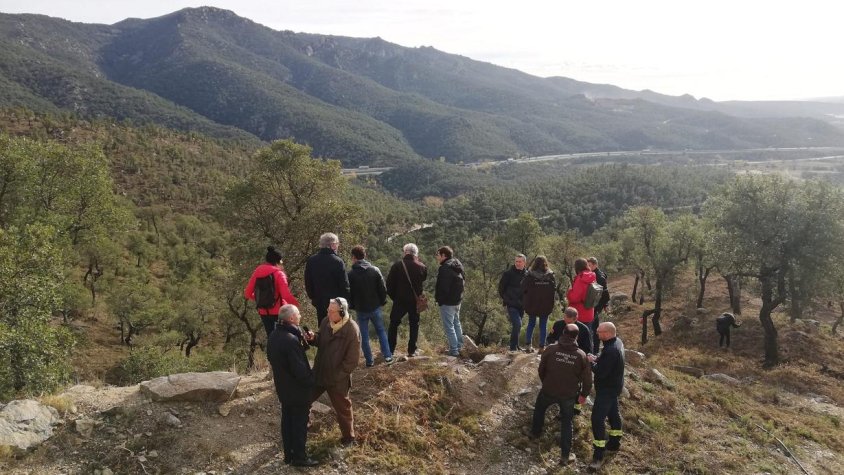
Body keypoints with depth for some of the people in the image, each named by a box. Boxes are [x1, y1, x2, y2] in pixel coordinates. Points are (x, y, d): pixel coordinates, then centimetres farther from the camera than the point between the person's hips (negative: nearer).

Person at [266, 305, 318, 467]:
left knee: (287, 420, 19)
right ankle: (299, 457, 20)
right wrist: (312, 381, -9)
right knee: (299, 423, 7)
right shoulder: (291, 340, -31)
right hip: (297, 390, -8)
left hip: (282, 387, 8)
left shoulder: (273, 336, -2)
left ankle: (289, 454, 31)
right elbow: (300, 369, -28)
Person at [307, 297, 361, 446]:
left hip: (338, 378, -6)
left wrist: (337, 376, -18)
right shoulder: (326, 322, -7)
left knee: (342, 409, 14)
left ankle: (348, 437, 36)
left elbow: (352, 360, -21)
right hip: (318, 372, 6)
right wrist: (313, 338, -12)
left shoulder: (352, 330, -25)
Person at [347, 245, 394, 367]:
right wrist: (382, 301, 11)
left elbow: (348, 292, -4)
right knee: (381, 331, 17)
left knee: (364, 335, 10)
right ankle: (388, 356, 11)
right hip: (375, 307, 2)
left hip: (360, 309, -2)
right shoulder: (375, 270, -6)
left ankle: (369, 360, 13)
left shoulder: (351, 274, -11)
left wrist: (352, 306, 12)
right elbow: (383, 288, -4)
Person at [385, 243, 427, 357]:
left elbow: (389, 283, -8)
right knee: (414, 325, 13)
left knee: (394, 323, 12)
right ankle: (411, 351, 12)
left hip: (400, 300, -1)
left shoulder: (397, 265, -9)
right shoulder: (421, 267, -5)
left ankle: (390, 350, 14)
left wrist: (392, 295, 6)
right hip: (415, 301, 1)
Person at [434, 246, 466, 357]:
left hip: (447, 302, -10)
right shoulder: (457, 266, 10)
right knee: (456, 323, 20)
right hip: (457, 300, 10)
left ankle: (454, 350, -1)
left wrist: (438, 299, -11)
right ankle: (459, 346, 29)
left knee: (448, 326, -3)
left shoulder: (445, 268, -20)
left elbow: (443, 287, -23)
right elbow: (463, 282, 17)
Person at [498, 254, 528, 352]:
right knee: (517, 324, -16)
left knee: (517, 325, 12)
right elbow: (501, 288, 0)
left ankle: (515, 346, 24)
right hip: (511, 305, -5)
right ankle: (513, 346, -8)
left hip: (521, 306, 5)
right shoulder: (508, 273, -6)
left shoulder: (527, 275, 6)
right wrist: (506, 300, -1)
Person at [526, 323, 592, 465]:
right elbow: (587, 378, -6)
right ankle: (565, 455, 20)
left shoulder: (551, 349, -16)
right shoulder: (581, 355, -14)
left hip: (548, 390, 0)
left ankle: (535, 432, 49)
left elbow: (541, 369, -3)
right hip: (569, 395, 0)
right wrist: (584, 394, 10)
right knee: (566, 422, 17)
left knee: (539, 408, 30)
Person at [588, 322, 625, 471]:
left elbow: (601, 372, -30)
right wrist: (597, 359, -4)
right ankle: (614, 443, 42)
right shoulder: (617, 341, -1)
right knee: (613, 413, 24)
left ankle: (599, 455, 0)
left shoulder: (611, 350, -34)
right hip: (613, 385, 11)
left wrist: (591, 362, -14)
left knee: (597, 419, -7)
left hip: (607, 389, -11)